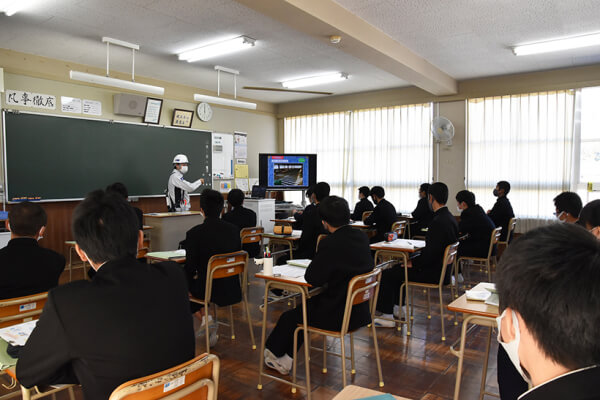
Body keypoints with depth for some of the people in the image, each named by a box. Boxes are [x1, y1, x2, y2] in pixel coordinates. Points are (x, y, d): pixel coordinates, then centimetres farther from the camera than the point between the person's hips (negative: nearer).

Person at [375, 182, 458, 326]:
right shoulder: (450, 218, 7)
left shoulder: (438, 222, -25)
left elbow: (430, 254, -27)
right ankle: (400, 309, 29)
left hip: (433, 273, -10)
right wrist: (412, 261, 11)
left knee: (387, 275, -4)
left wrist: (411, 263, -11)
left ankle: (387, 317, 5)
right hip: (441, 267, 10)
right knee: (397, 268, 24)